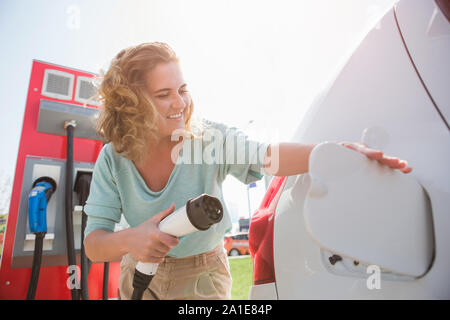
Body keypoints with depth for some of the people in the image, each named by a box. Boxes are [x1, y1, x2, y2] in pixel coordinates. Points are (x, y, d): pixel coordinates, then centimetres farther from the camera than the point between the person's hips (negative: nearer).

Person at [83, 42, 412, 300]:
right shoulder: (113, 160, -17)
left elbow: (268, 156, -36)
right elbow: (92, 244, -17)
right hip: (141, 275, 2)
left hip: (203, 275, -1)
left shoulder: (209, 137, -22)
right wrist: (129, 240, -40)